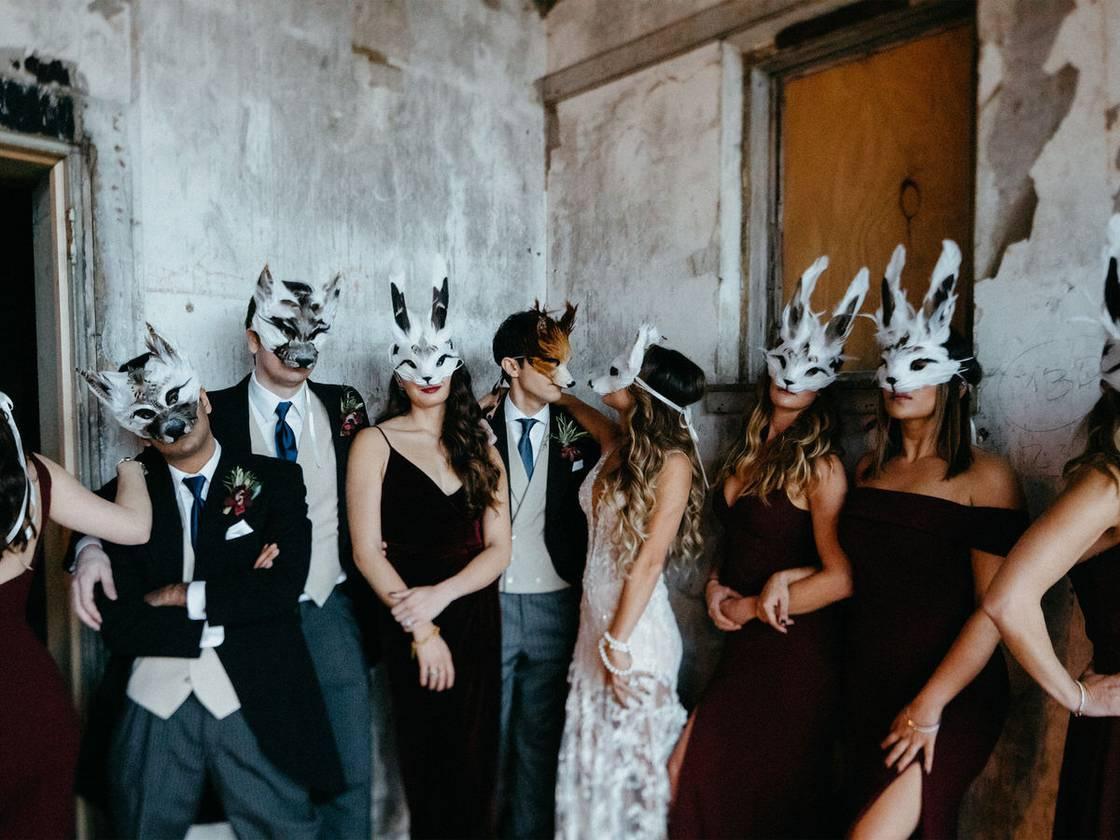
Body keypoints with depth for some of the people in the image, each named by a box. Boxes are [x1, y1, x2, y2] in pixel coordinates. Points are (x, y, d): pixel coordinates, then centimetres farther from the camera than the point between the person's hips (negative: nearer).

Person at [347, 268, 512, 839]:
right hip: (409, 625, -3)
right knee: (426, 763, 10)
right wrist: (420, 629, -12)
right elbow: (367, 552, -9)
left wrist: (439, 597, -15)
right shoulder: (376, 443, -4)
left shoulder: (479, 445, 6)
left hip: (474, 617, 3)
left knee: (475, 763, 13)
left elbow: (499, 549, 0)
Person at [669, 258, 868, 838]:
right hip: (744, 645, 6)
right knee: (690, 774, 10)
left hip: (796, 652, -6)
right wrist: (715, 585, -4)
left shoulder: (820, 466, -14)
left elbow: (840, 578, -20)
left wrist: (749, 606, -11)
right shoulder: (746, 454, 6)